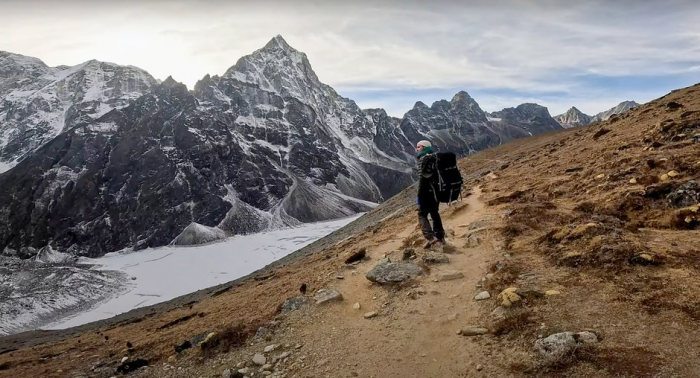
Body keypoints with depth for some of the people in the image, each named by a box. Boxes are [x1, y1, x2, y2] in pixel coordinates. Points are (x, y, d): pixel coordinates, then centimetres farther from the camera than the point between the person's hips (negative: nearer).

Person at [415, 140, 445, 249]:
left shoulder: (423, 159, -12)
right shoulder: (436, 158, 11)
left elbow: (422, 178, -18)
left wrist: (419, 195, -15)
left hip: (427, 192, -8)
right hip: (437, 191, 8)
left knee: (422, 215, 0)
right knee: (435, 213, 19)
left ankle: (430, 237, -13)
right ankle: (440, 237, 24)